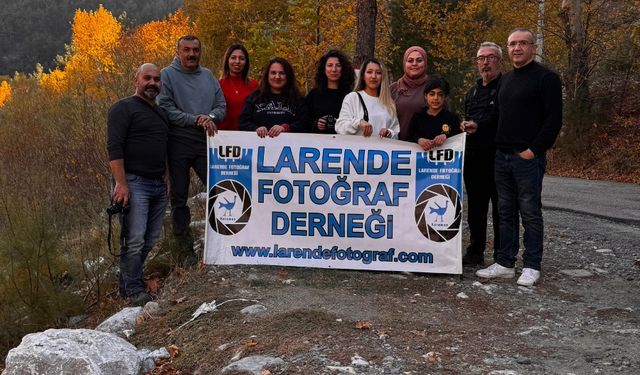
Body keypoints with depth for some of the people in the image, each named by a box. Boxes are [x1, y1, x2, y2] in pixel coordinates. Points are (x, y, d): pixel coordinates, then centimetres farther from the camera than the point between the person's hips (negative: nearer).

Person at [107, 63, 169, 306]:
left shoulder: (161, 113, 21)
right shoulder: (123, 109, -2)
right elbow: (114, 148, -12)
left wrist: (165, 181, 21)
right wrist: (120, 183, -20)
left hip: (158, 185, 8)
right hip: (134, 183, -8)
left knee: (150, 240, 8)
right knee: (134, 239, -10)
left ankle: (128, 281, 21)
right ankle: (133, 290, -1)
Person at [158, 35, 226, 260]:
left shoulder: (208, 75, 12)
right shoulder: (167, 75, -2)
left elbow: (221, 106, 9)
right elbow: (166, 109, -11)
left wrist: (210, 117, -13)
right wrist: (195, 119, -18)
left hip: (206, 142, 3)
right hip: (178, 143, -3)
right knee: (179, 197, 5)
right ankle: (185, 247, 14)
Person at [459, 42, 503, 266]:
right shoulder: (472, 92, 22)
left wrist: (478, 125, -20)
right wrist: (464, 126, 9)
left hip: (498, 157, -8)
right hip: (474, 158, 8)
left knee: (501, 208, -1)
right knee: (475, 207, 12)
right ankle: (475, 252, 22)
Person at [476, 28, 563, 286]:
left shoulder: (546, 78, -6)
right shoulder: (506, 79, 17)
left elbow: (554, 120, -11)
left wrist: (533, 150, -15)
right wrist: (498, 145, 9)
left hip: (528, 158, -7)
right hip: (502, 156, 7)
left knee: (530, 214, 0)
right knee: (506, 212, 10)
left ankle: (531, 267, 8)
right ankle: (505, 264, 17)